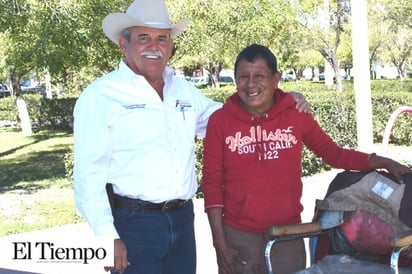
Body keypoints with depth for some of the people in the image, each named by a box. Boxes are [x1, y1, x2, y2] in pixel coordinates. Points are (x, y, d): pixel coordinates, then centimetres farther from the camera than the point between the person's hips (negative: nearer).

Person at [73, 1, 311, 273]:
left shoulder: (184, 90, 12)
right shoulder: (100, 95, -7)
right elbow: (89, 173, -11)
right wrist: (106, 236, -17)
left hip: (182, 219, 6)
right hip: (132, 223, -6)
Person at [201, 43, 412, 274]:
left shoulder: (296, 114, -3)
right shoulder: (220, 121, -5)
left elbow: (333, 153, 4)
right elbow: (212, 182, -3)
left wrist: (385, 163, -8)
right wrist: (220, 242, -6)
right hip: (238, 235, -1)